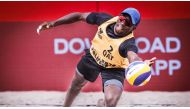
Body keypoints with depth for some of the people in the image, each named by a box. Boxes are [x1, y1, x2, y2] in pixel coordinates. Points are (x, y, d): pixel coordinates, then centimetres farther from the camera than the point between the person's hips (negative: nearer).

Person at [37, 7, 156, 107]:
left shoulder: (128, 42, -39)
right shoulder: (106, 19, -26)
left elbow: (133, 57, -63)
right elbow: (79, 16, -13)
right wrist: (54, 23, -17)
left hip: (114, 69, -4)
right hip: (93, 57, 4)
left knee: (110, 101, -24)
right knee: (76, 85, 23)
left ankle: (101, 104, 16)